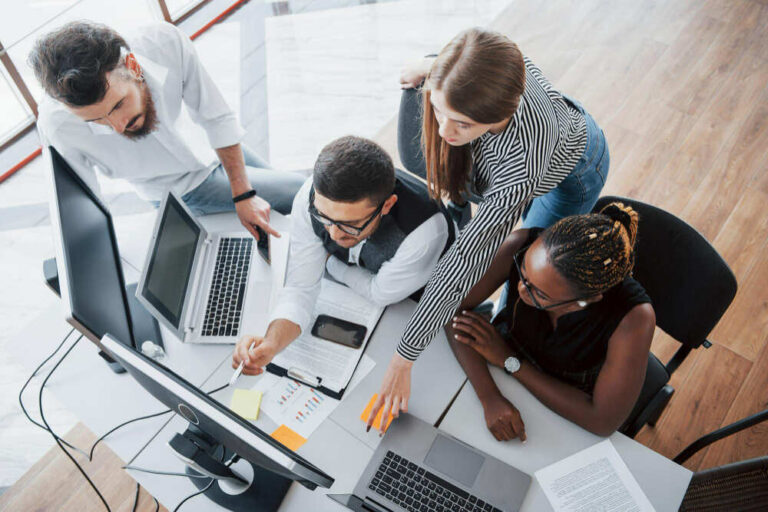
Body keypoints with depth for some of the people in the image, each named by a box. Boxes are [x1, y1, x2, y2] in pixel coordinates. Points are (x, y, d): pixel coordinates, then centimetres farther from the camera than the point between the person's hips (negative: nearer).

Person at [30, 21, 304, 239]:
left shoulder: (164, 42, -31)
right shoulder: (58, 124, -34)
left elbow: (217, 118, -20)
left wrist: (244, 195, -17)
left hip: (208, 147, 3)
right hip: (183, 190, -3)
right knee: (299, 192, -1)